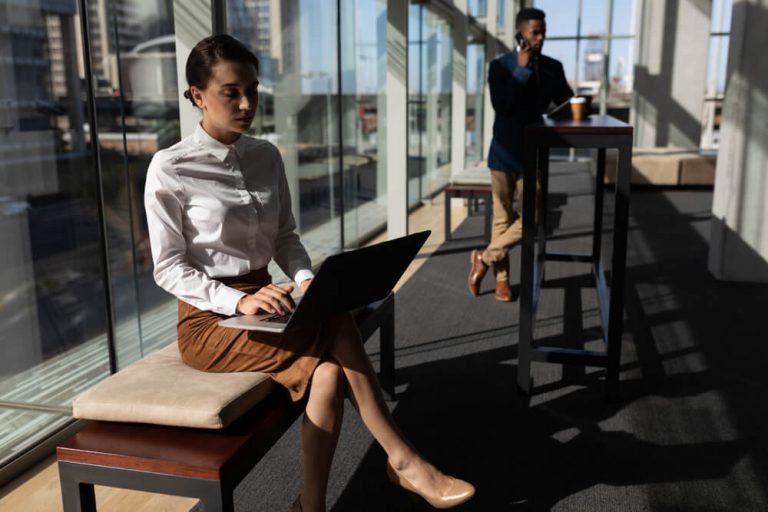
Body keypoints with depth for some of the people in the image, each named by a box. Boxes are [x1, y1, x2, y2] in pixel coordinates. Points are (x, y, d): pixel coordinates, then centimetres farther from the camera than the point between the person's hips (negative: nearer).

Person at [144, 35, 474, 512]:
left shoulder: (267, 157, 5)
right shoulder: (170, 169, -11)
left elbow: (285, 237, 10)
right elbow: (169, 268, -10)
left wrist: (305, 280, -11)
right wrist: (238, 301, -24)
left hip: (261, 305, 5)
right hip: (209, 320, -5)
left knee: (329, 375, -25)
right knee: (339, 326, -25)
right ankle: (403, 460, -12)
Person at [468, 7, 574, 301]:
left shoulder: (552, 68, 5)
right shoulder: (500, 66, -3)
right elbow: (501, 106, -17)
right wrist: (522, 69, -16)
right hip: (504, 153, -3)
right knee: (502, 219, 5)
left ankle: (485, 258, 16)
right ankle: (501, 277, 19)